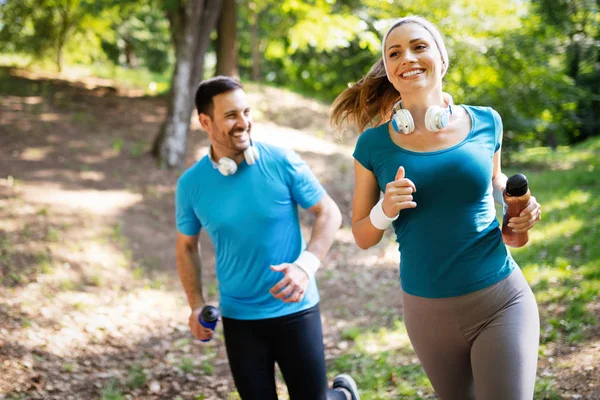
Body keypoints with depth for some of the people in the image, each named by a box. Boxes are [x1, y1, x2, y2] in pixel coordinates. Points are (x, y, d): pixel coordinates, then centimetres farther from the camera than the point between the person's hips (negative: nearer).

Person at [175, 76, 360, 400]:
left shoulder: (282, 162, -11)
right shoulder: (191, 184, -4)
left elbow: (329, 213, -4)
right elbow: (186, 246, 10)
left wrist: (306, 264, -20)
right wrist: (196, 305, -1)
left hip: (294, 309, -2)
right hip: (238, 318, 2)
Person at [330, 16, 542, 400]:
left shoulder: (485, 122, -2)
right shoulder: (374, 144, -5)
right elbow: (362, 236, 3)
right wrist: (385, 210, -18)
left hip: (501, 301, 0)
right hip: (428, 311, 1)